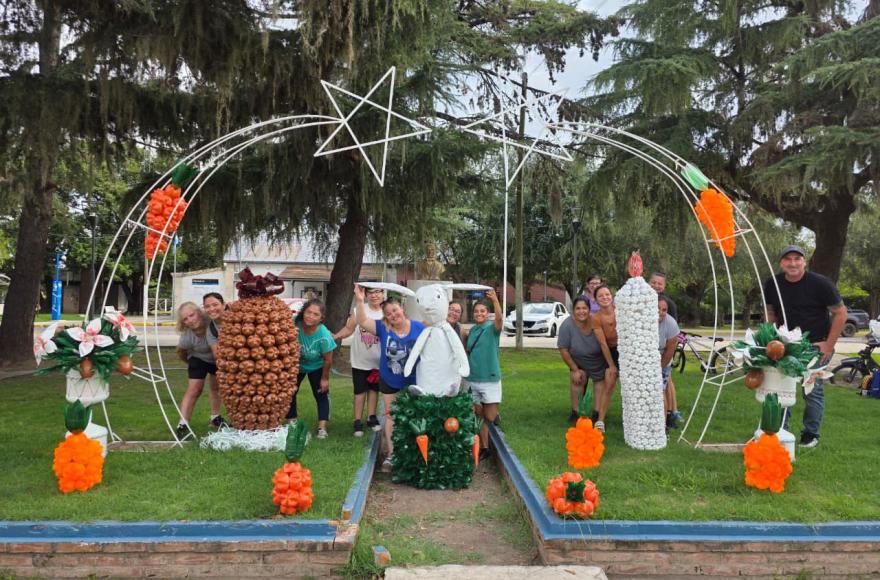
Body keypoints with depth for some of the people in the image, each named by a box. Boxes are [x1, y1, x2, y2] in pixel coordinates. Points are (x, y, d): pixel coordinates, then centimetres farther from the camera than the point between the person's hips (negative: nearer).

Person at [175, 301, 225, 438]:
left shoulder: (212, 320, -36)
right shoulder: (187, 336, -34)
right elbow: (180, 352, -12)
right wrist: (189, 362, 2)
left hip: (219, 357, 2)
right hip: (199, 359, -2)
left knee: (216, 387, 15)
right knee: (194, 389, -14)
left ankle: (215, 417, 33)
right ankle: (182, 425, -14)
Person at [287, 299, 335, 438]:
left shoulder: (324, 336, -36)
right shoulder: (295, 324, -33)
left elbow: (328, 360, -21)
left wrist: (325, 378, -12)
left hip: (316, 367, -2)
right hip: (296, 365, 2)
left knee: (321, 395, -1)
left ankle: (322, 428, 4)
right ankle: (292, 423, 22)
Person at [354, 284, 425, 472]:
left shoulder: (419, 328, -12)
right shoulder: (383, 328, -11)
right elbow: (363, 322, -20)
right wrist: (360, 301, -33)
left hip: (413, 381, -1)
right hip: (389, 382, 1)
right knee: (391, 416, 11)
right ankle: (390, 454, 22)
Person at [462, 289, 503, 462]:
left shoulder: (492, 328, -8)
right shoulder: (472, 330, 9)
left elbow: (499, 319, -32)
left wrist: (495, 300, -48)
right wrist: (465, 340, 2)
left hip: (490, 378, -5)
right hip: (471, 379, 5)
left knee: (489, 418, -4)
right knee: (478, 416, 8)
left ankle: (495, 413, 27)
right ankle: (484, 448, 18)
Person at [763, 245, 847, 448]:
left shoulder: (820, 284, -12)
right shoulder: (772, 284, -1)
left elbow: (840, 313, -6)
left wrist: (829, 345, -9)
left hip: (816, 345, -4)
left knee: (813, 390, -4)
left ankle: (811, 434, 9)